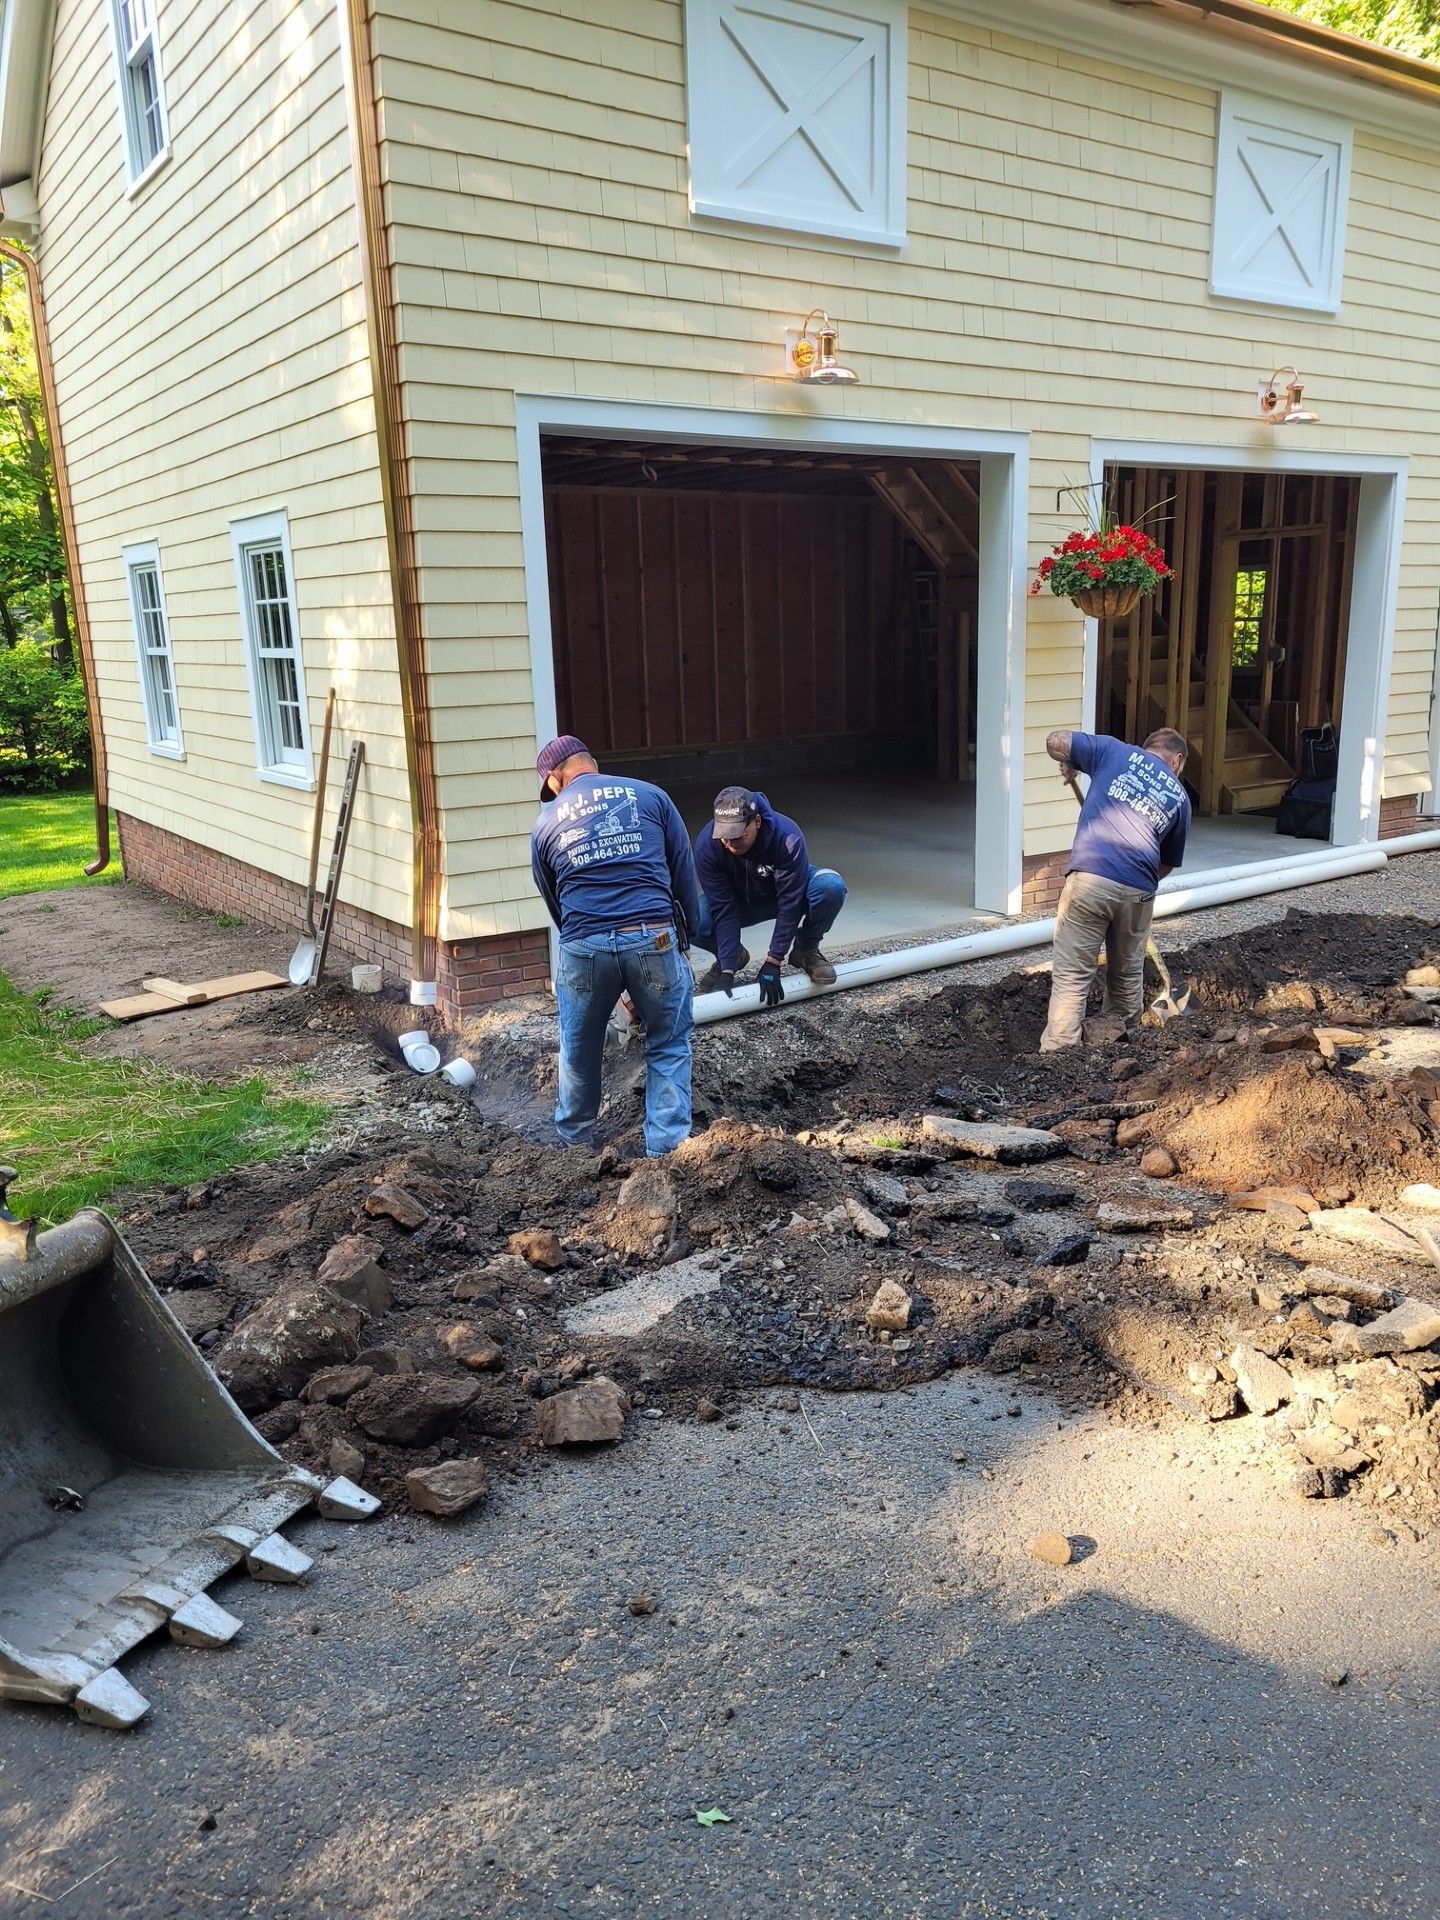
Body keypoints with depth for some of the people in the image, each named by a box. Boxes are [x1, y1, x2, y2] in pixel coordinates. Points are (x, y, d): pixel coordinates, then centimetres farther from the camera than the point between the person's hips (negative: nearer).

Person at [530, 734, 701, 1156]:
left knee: (579, 1053, 20)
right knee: (669, 1049, 14)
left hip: (584, 947, 1)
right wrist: (687, 937, 16)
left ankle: (574, 1142, 37)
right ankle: (666, 1148, 13)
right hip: (655, 939, -1)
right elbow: (685, 874, 9)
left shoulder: (546, 823, 14)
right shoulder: (650, 795, 10)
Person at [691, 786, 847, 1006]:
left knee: (831, 886, -34)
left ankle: (806, 950, -5)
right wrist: (727, 970, -31)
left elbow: (790, 905, -31)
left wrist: (773, 963, -31)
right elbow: (724, 911, -26)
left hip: (786, 891, -1)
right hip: (740, 902, 1)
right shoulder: (706, 845, -29)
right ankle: (734, 957, 5)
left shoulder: (787, 838, -35)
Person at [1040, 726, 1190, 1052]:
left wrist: (1068, 765, 27)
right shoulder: (1179, 797, 20)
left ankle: (1057, 1054, -7)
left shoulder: (1114, 751, 14)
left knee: (1071, 976, -2)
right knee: (1128, 974, 22)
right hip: (1138, 891, 3)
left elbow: (1055, 741, 7)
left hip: (1089, 879, -2)